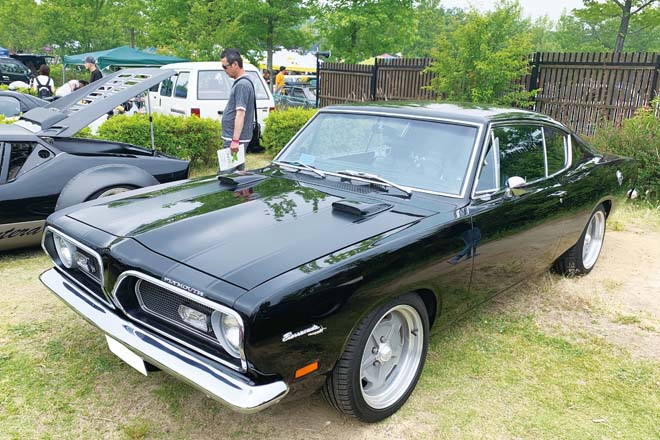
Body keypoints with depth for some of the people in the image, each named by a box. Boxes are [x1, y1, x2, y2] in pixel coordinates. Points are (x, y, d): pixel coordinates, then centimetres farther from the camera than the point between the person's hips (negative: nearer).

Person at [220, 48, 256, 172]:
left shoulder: (242, 84, -17)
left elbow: (240, 113, -23)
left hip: (235, 138, -10)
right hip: (231, 137, 10)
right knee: (238, 170, 15)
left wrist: (235, 140, -25)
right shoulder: (240, 82, 15)